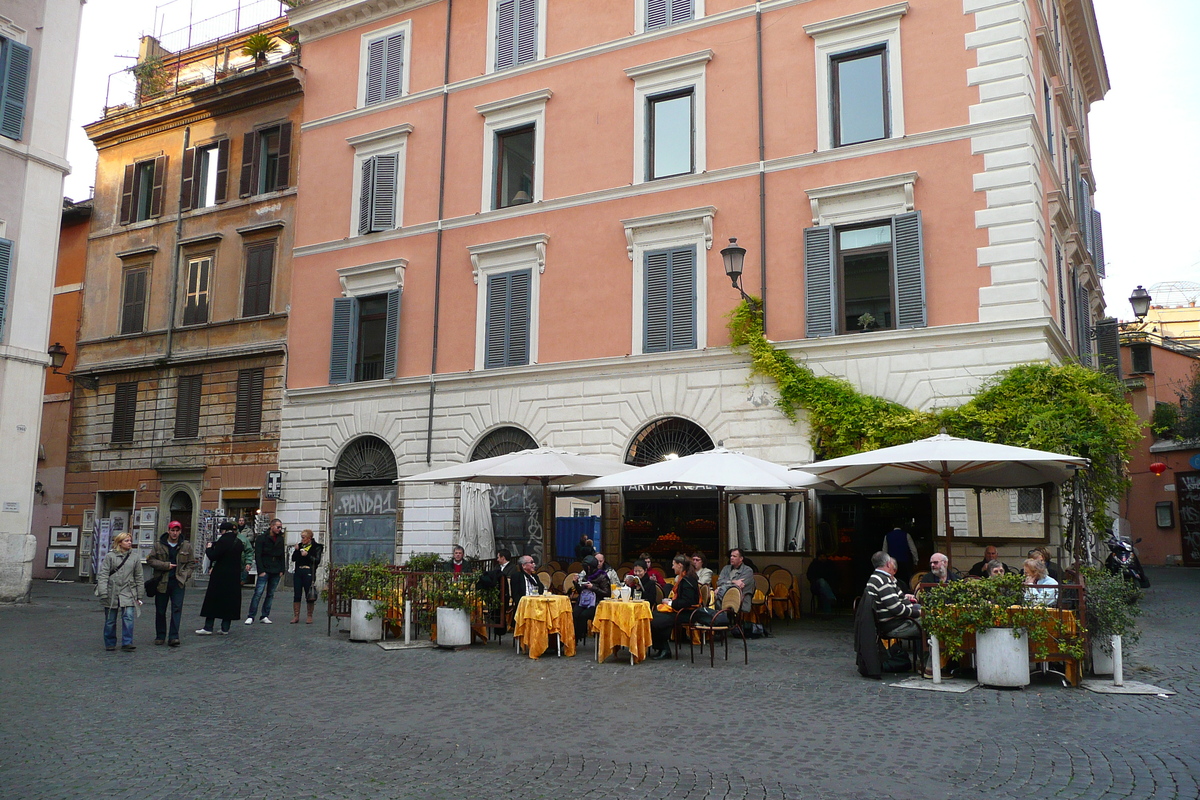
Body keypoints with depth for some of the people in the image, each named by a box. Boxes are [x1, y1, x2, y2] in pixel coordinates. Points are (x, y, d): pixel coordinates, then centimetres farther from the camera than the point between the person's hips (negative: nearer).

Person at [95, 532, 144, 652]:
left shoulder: (135, 559, 9)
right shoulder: (110, 556, 1)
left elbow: (139, 578, 13)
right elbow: (102, 574, -3)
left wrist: (139, 596, 11)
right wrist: (103, 592, -12)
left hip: (128, 594, 1)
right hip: (112, 594, -1)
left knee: (128, 617, -11)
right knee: (110, 621, 8)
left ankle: (127, 643, -6)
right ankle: (110, 643, 21)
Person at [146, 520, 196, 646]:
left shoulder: (186, 546, 5)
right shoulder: (159, 545, 2)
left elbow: (191, 563, 10)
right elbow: (150, 560, 1)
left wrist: (184, 575, -4)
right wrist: (166, 565, -10)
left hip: (178, 582, 0)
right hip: (162, 582, 0)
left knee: (177, 609, -8)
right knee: (160, 610, 9)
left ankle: (173, 637, -7)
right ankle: (160, 636, 22)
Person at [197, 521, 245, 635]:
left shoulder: (223, 541, -15)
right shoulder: (239, 542, 7)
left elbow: (213, 556, -15)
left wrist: (209, 548, 4)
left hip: (220, 575, -6)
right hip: (234, 576, 6)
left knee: (213, 600, 2)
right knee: (230, 600, 10)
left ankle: (208, 627, 3)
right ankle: (225, 627, 11)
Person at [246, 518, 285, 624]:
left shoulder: (280, 540, 12)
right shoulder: (262, 539, -3)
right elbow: (258, 556, -7)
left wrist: (281, 570, 8)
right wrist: (261, 570, -14)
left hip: (276, 572, 5)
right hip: (264, 571, -5)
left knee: (270, 595, 6)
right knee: (258, 593, -10)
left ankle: (265, 616, 11)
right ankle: (251, 616, -8)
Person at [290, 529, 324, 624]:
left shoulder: (316, 547, 0)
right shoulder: (300, 545, 15)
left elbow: (317, 561, -8)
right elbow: (293, 559, 13)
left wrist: (307, 555, -17)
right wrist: (296, 551, -3)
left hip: (309, 572, -4)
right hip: (298, 572, 4)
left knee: (309, 595, 1)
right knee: (297, 594, 2)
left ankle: (309, 616, 10)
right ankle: (296, 616, 8)